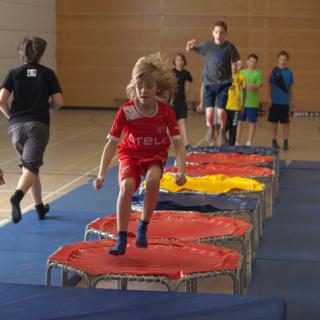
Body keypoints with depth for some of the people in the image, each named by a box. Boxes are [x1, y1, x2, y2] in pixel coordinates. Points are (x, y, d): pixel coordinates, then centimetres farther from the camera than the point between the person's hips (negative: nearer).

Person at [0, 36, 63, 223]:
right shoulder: (48, 74, 4)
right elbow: (59, 102, 0)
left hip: (17, 125, 3)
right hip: (39, 125, -2)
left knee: (29, 166, 17)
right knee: (31, 167, -9)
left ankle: (40, 207, 26)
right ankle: (17, 197, -38)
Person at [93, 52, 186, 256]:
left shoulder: (166, 111, -16)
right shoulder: (126, 111, -18)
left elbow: (178, 143, -14)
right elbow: (112, 143, -16)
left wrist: (181, 171, -28)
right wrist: (101, 174, -22)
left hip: (155, 155, 0)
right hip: (130, 154, 0)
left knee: (153, 179, -33)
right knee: (127, 185, -29)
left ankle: (143, 227, -11)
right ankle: (121, 239, -18)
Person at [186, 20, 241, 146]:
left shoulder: (229, 47, -4)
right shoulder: (207, 45, -2)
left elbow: (236, 63, 6)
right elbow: (188, 50, 7)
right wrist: (191, 46, -13)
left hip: (224, 84, -1)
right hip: (209, 84, 1)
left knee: (221, 112, -12)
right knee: (209, 113, -5)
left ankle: (222, 130, 21)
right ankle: (211, 128, 30)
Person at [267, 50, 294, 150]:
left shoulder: (289, 72, 3)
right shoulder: (274, 71, -3)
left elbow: (290, 88, 9)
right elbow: (270, 86, 1)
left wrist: (291, 100, 7)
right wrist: (270, 98, -4)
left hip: (285, 102, 1)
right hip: (275, 101, -1)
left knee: (286, 122, 2)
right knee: (274, 122, 6)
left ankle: (286, 142, 7)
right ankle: (274, 141, 17)